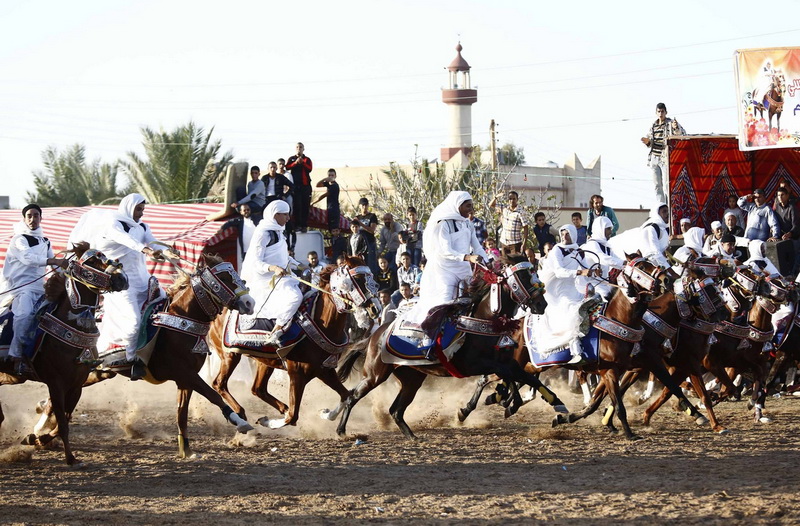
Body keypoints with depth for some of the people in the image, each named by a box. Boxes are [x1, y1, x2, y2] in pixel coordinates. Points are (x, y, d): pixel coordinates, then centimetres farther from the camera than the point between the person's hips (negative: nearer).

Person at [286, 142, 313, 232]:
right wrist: (296, 163, -17)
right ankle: (297, 225, -3)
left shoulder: (307, 160, 12)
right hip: (295, 185, 0)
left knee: (305, 206, -3)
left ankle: (304, 225, -2)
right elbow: (287, 167, -3)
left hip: (305, 185, 0)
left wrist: (302, 163, -19)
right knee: (297, 205, -5)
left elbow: (309, 168, -5)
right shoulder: (291, 159, 14)